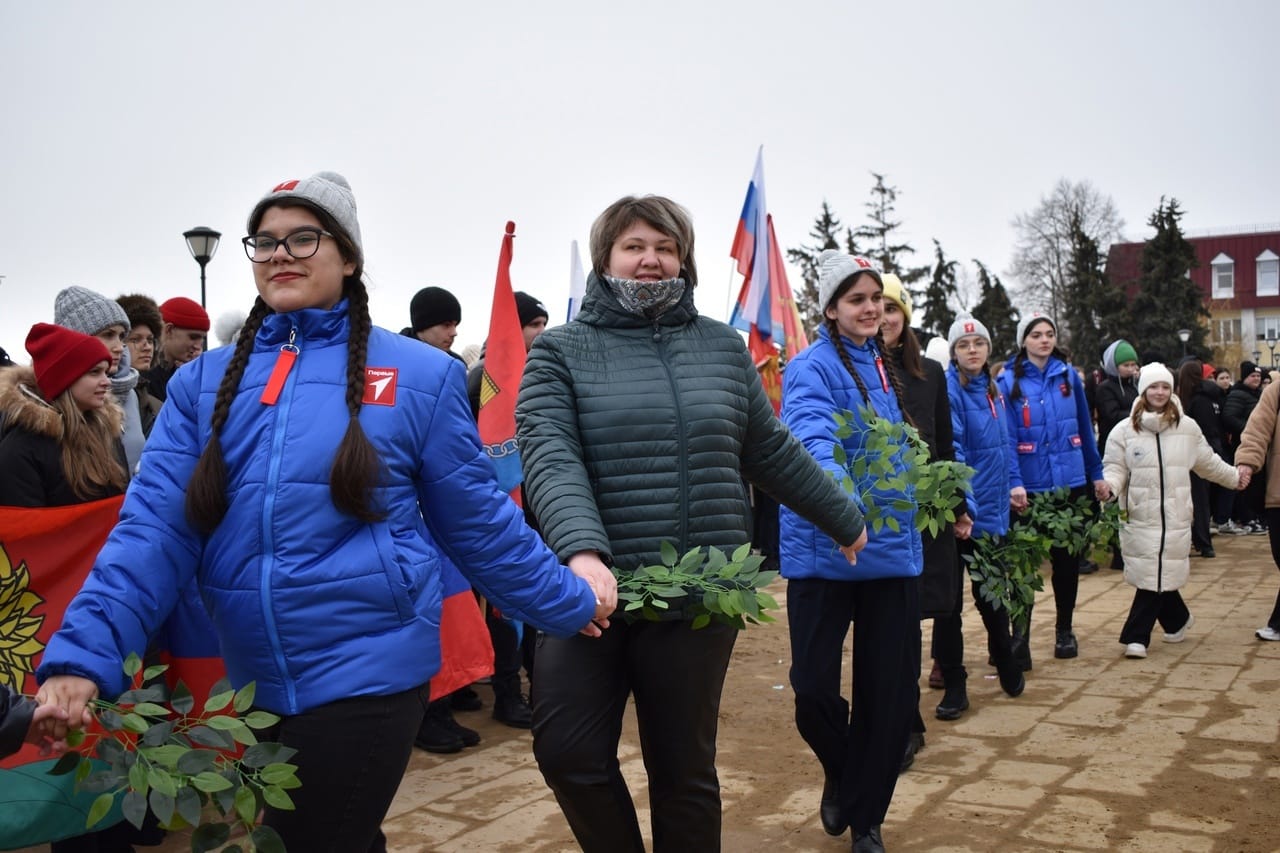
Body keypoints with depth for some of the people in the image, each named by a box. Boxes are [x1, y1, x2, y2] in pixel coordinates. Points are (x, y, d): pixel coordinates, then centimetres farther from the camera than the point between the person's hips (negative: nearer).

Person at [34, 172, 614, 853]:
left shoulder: (419, 375, -3)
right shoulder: (204, 382, 5)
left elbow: (478, 520, 4)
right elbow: (155, 525, -3)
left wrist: (568, 602, 8)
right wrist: (85, 652, -15)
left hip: (365, 670, -4)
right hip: (253, 680, 4)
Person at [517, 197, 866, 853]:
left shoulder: (724, 347, 11)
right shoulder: (561, 351, 1)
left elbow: (773, 452, 20)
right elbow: (549, 457, -14)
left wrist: (844, 520, 27)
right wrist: (583, 552, -31)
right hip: (592, 588, -1)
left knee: (684, 767, 10)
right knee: (568, 750, -3)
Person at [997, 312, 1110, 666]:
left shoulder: (1069, 375, 5)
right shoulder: (1009, 381, -6)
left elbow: (1085, 429, 10)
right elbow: (1006, 437, -12)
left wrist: (1097, 474, 10)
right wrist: (1013, 483, -22)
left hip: (1071, 482, 3)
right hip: (1030, 487, -3)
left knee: (1067, 557, 13)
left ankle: (1065, 630, 27)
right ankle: (1020, 635, 9)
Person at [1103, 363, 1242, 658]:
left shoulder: (1188, 428, 7)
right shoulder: (1125, 430, 1)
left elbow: (1207, 462, 22)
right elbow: (1115, 467, -1)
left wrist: (1234, 477, 30)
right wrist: (1109, 486, -21)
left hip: (1175, 515, 1)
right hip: (1139, 515, -1)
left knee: (1157, 575, -3)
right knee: (1150, 574, -1)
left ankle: (1136, 636, 7)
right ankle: (1178, 620, 23)